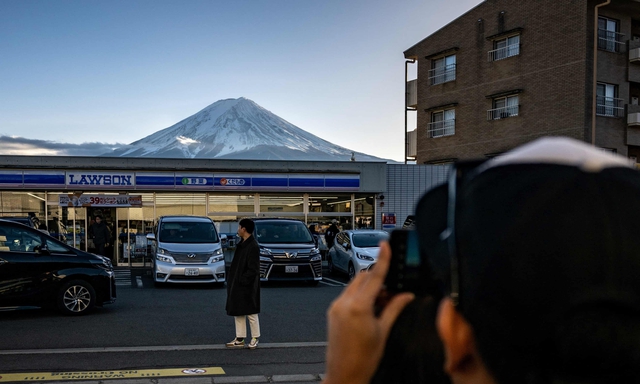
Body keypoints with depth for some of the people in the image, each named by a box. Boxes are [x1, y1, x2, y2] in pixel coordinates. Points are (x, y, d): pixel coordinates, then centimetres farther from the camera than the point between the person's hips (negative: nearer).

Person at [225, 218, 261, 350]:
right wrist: (231, 282, 11)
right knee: (238, 313, 13)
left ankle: (255, 339, 16)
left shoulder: (253, 246, -18)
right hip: (237, 285, 9)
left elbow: (253, 269, -19)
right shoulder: (241, 244, 10)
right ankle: (240, 339, 21)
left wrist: (242, 281, -18)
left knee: (251, 313, 3)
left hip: (246, 286, -9)